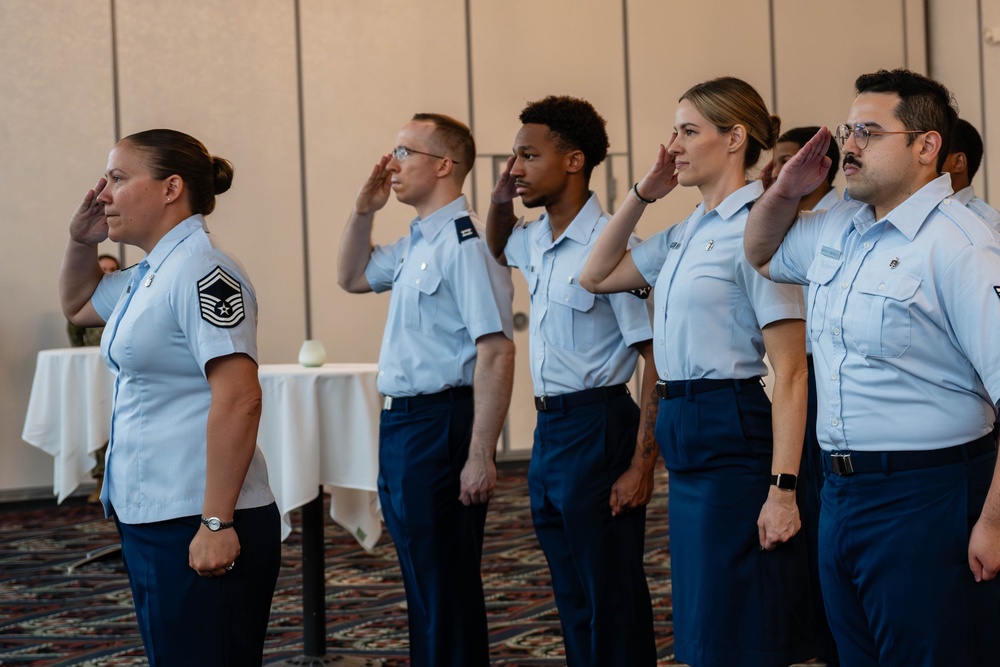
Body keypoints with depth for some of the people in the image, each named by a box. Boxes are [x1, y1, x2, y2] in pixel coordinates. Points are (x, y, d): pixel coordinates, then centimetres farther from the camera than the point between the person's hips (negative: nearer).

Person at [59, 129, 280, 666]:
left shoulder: (201, 271, -16)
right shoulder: (148, 275, 14)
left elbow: (239, 401, -24)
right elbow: (78, 307, 34)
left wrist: (216, 524, -25)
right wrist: (82, 240, 15)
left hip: (198, 528, -10)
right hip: (153, 520, 10)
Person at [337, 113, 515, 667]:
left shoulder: (465, 242, -18)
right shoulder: (415, 243, 12)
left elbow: (495, 352, -24)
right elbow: (352, 277, 31)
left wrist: (479, 457, -26)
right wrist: (363, 211, 14)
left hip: (441, 424, -10)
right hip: (402, 425, 10)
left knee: (448, 592, -1)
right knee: (423, 586, 19)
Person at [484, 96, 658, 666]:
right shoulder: (536, 241, 8)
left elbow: (658, 358, -18)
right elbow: (497, 250, 34)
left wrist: (642, 466, -21)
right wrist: (501, 203, 11)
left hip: (597, 428, -8)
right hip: (550, 428, 8)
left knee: (612, 604, -1)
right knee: (573, 601, 15)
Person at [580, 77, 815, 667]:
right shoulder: (686, 234, 12)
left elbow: (790, 374, -17)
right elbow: (597, 276, 25)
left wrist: (782, 488, -22)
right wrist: (641, 195, 13)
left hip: (733, 438, -9)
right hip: (686, 436, 9)